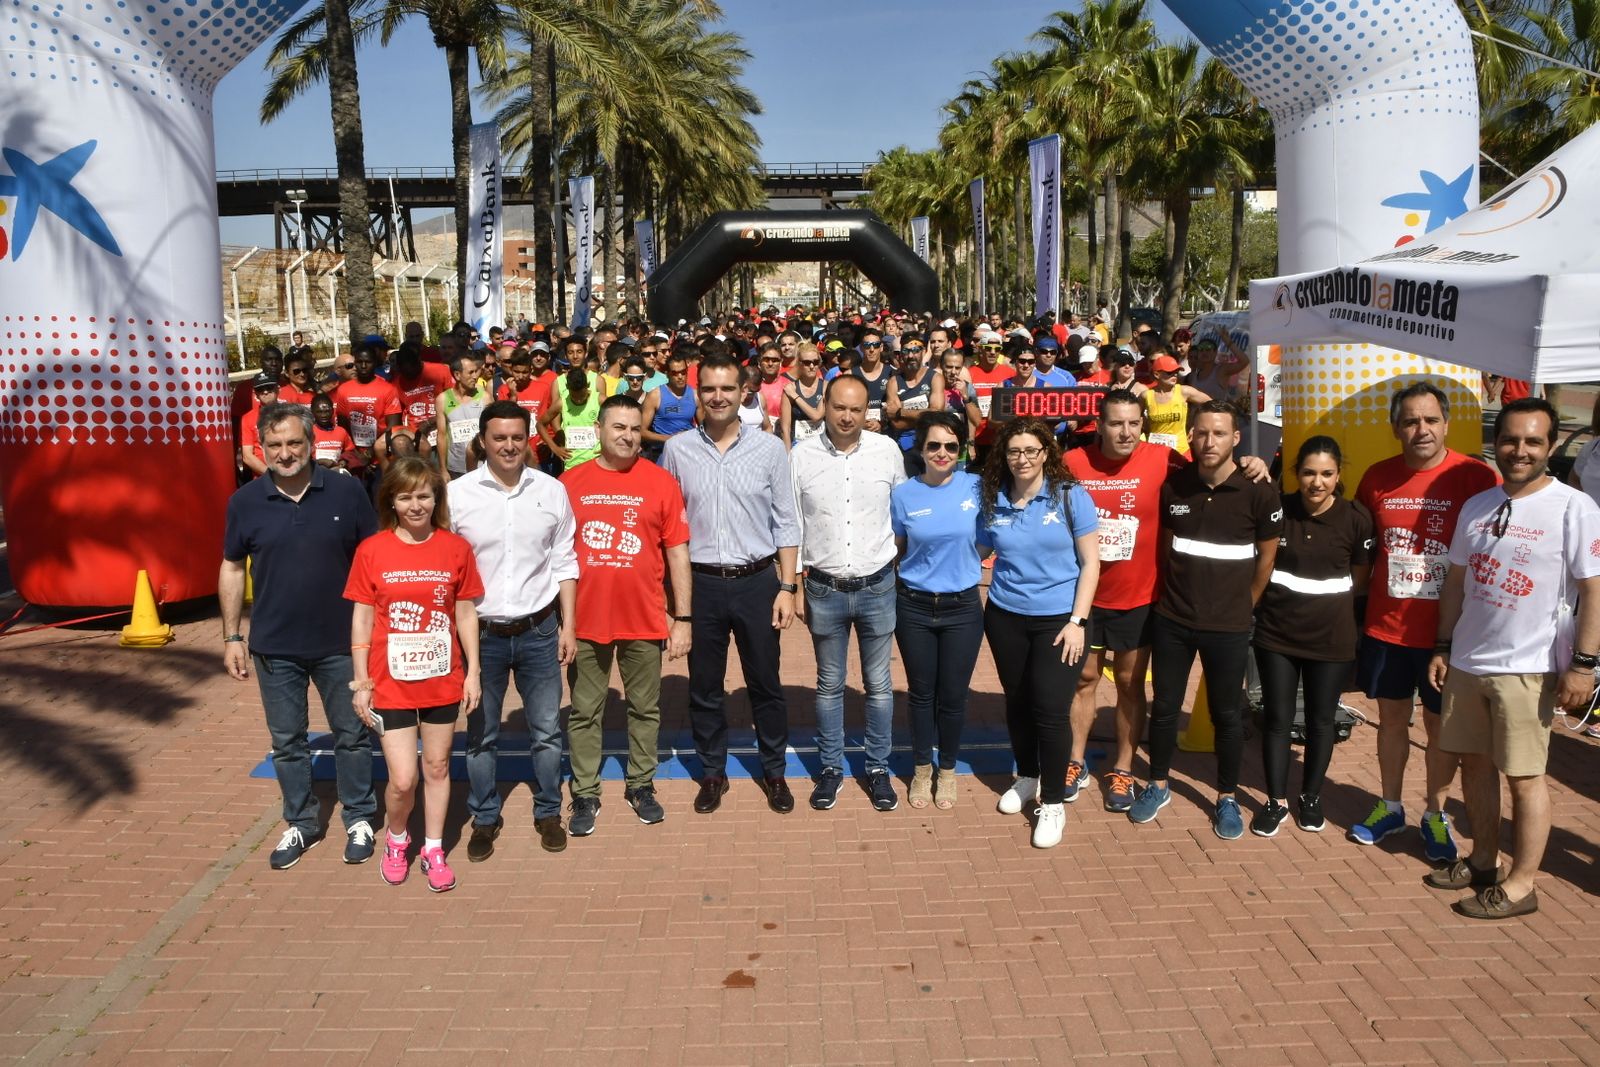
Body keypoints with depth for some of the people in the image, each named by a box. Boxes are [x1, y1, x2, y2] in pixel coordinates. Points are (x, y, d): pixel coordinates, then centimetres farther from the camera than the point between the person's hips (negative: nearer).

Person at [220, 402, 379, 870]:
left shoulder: (346, 492, -8)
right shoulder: (246, 501, -3)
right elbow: (232, 569, 6)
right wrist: (232, 637, 3)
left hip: (340, 643, -1)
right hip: (274, 647, 2)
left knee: (352, 735, 11)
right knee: (287, 741, 14)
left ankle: (358, 819, 28)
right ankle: (301, 823, 32)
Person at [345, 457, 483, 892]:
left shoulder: (456, 548, -3)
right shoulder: (371, 550, -6)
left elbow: (466, 613, 3)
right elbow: (361, 618, -1)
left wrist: (473, 672, 1)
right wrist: (361, 681, -2)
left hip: (443, 679, 1)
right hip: (391, 682, -1)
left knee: (437, 767, 13)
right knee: (402, 779, -1)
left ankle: (434, 850, 31)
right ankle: (396, 839, 29)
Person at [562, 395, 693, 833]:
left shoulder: (661, 482, -2)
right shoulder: (570, 482, 0)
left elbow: (677, 551, -1)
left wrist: (682, 618, -3)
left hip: (644, 620, 0)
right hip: (585, 619, 0)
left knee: (645, 709, 13)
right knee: (585, 712, 10)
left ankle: (641, 785, 30)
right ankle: (585, 794, 23)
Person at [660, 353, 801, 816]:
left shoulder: (770, 449, -3)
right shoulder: (677, 450, -1)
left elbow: (785, 523, 1)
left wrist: (787, 587, -3)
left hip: (757, 582, -1)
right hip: (700, 583, 1)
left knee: (765, 683, 11)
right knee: (705, 686, 12)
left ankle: (775, 771, 29)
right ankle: (712, 773, 30)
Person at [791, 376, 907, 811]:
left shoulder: (887, 450, -5)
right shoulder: (802, 456, -6)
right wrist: (795, 586, 0)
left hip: (877, 587, 0)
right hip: (824, 589, 0)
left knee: (879, 685, 11)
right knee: (830, 685, 14)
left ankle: (878, 769, 26)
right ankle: (830, 768, 28)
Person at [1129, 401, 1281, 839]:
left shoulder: (1257, 493, -11)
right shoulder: (1173, 484, -2)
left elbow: (1267, 557, 1)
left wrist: (1243, 605, 4)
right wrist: (1175, 591, 11)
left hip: (1228, 627, -2)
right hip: (1172, 620, 2)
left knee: (1227, 715, 10)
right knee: (1165, 707, 12)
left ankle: (1227, 798, 27)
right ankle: (1158, 786, 30)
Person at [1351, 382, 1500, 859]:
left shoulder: (1477, 478, -11)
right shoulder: (1377, 477, 0)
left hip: (1448, 632, -3)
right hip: (1386, 627, 3)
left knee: (1441, 726, 11)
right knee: (1392, 718, 16)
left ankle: (1435, 815, 29)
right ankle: (1390, 806, 33)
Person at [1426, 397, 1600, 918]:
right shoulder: (1476, 507, 7)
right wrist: (1443, 648, 13)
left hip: (1528, 669, -6)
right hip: (1467, 662, 6)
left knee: (1524, 775, 1)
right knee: (1475, 762, 15)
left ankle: (1520, 885, 12)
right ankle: (1483, 860, 30)